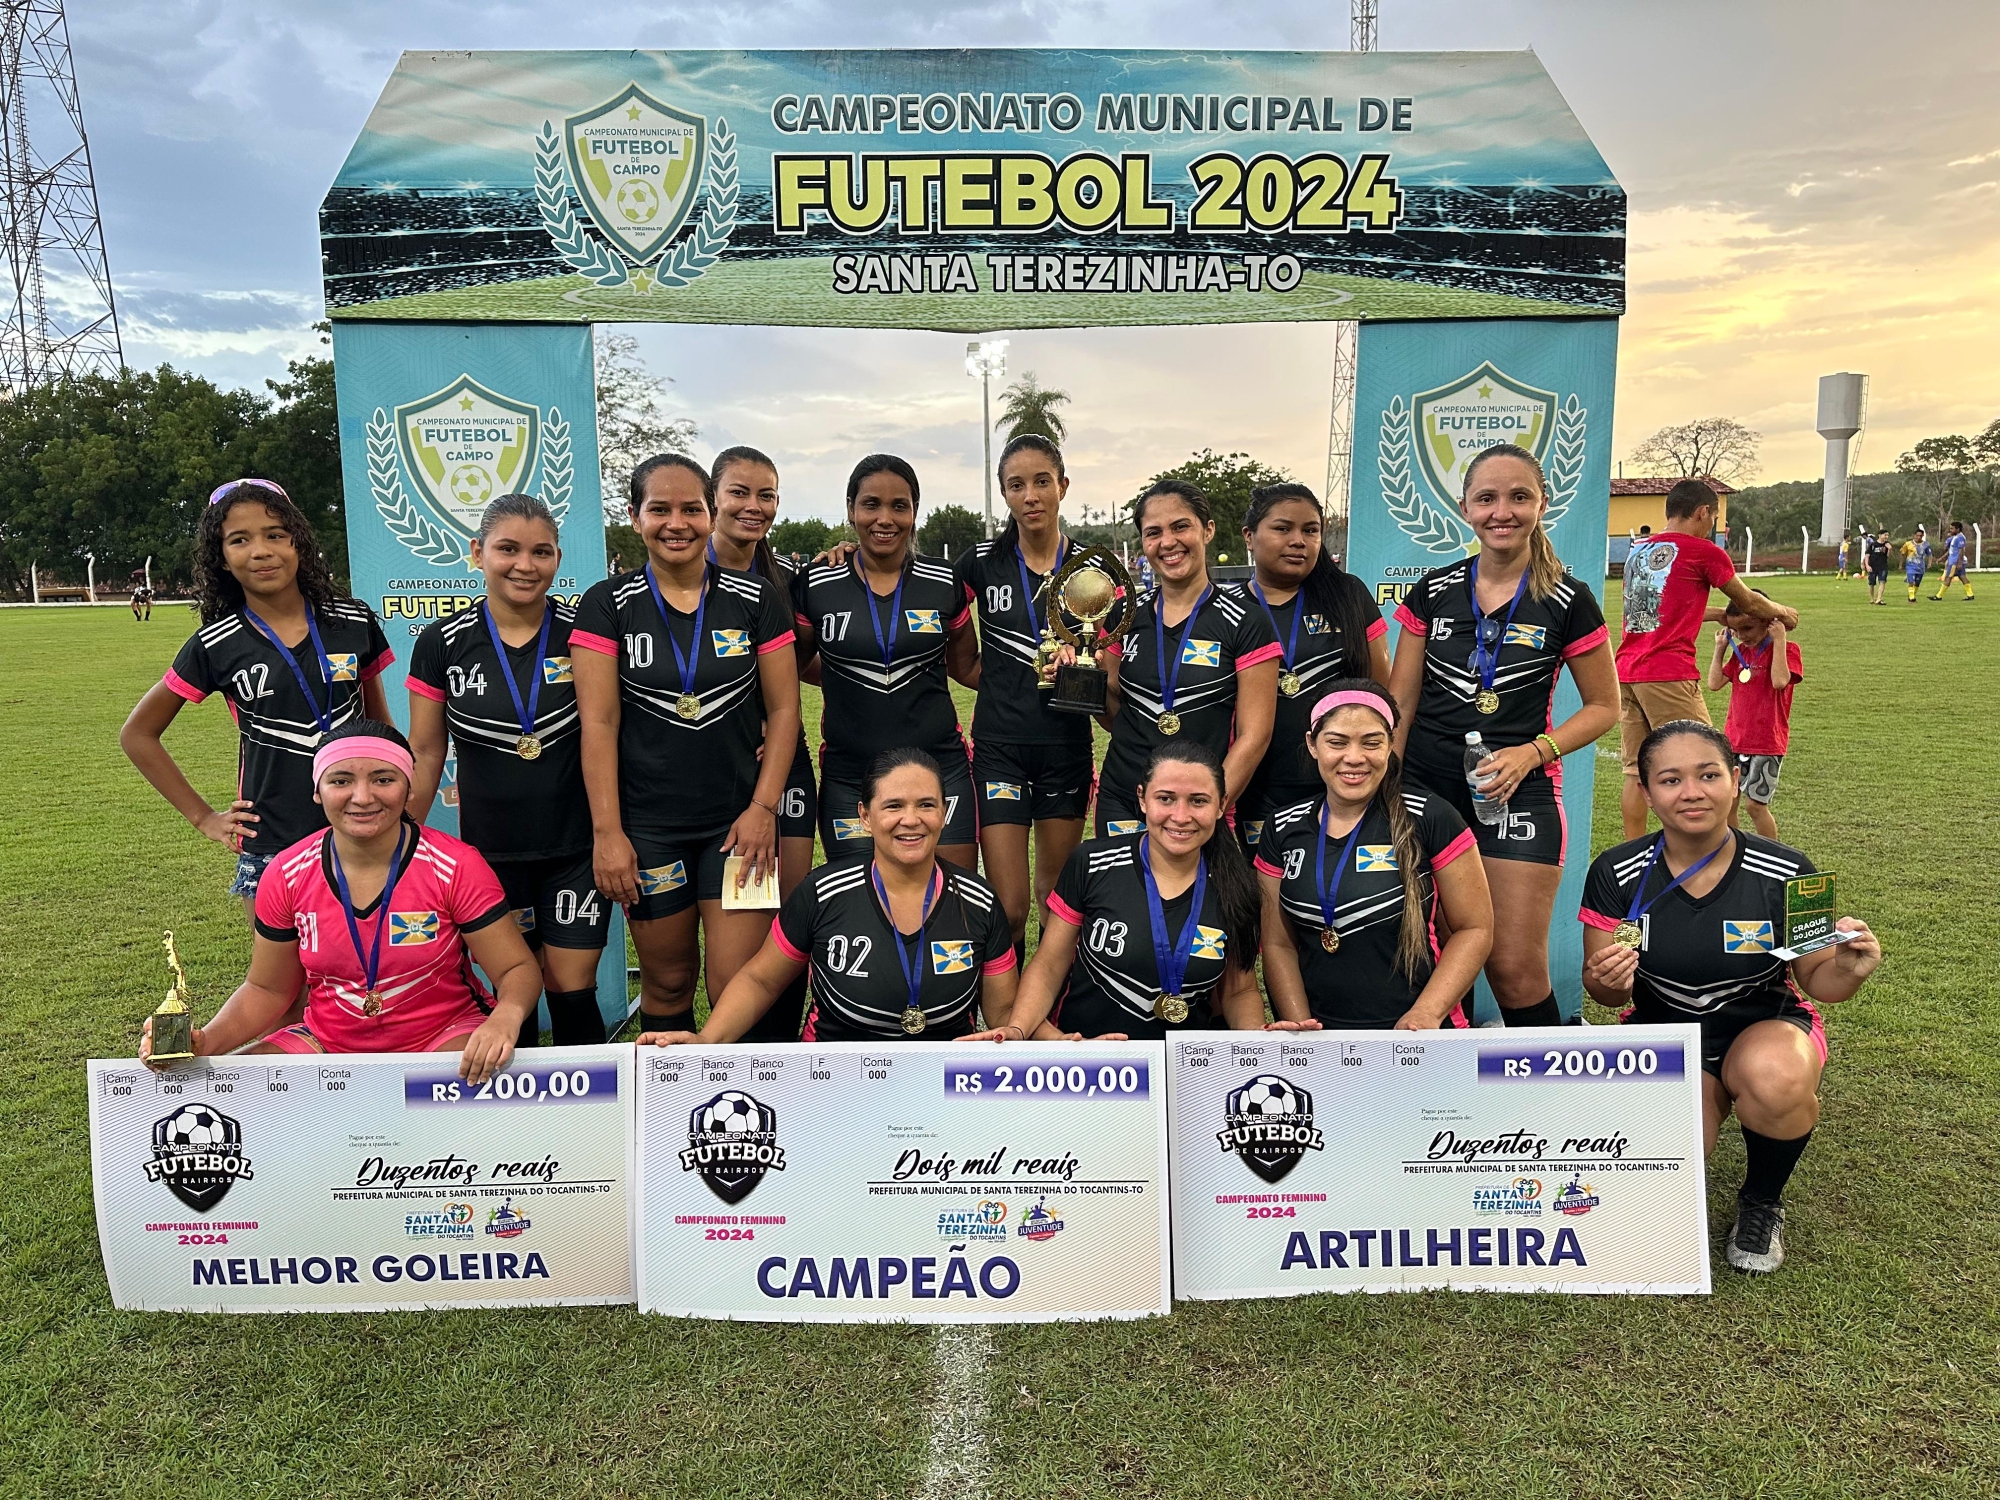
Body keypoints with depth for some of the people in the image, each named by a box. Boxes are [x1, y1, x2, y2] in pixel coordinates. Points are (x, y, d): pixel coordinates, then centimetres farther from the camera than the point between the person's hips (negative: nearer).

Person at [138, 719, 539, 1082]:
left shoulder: (455, 868, -14)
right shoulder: (286, 876, -4)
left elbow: (518, 969, -11)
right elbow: (266, 990, 9)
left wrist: (506, 1018, -34)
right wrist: (205, 1043, -10)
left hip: (445, 1037, -4)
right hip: (328, 1043, 5)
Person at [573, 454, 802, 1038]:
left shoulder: (756, 600, 1)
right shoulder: (608, 606, -1)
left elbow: (783, 709, 2)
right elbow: (599, 724, -5)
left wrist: (763, 807, -6)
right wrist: (606, 832, -9)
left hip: (738, 821, 0)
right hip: (648, 827, 0)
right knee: (667, 982, 11)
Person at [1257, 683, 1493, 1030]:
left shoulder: (1431, 819, -2)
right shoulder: (1283, 829, 7)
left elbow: (1475, 929, 1)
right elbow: (1278, 945, 9)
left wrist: (1427, 1014, -10)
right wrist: (1301, 1030, -3)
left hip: (1413, 1035, -2)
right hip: (1317, 1032, 2)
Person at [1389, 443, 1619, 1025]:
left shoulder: (1567, 601, -1)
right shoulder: (1433, 592, 5)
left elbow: (1603, 706, 5)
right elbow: (1400, 702, 7)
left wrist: (1532, 753, -10)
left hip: (1518, 793, -2)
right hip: (1427, 786, 2)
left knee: (1515, 967, -5)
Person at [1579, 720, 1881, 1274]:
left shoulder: (1786, 873, -14)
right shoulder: (1617, 874, -13)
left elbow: (1815, 979, -3)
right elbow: (1601, 988, -5)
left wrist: (1848, 970, -26)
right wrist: (1609, 982, -29)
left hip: (1766, 1025, -1)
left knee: (1777, 1080, -36)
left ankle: (1762, 1203, -2)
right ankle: (1707, 1102, 17)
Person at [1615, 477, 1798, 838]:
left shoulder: (1638, 551, 17)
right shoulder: (1702, 551, -2)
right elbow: (1749, 603, 12)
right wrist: (1783, 613, 31)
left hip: (1627, 672, 7)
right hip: (1669, 674, -7)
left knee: (1636, 771, 10)